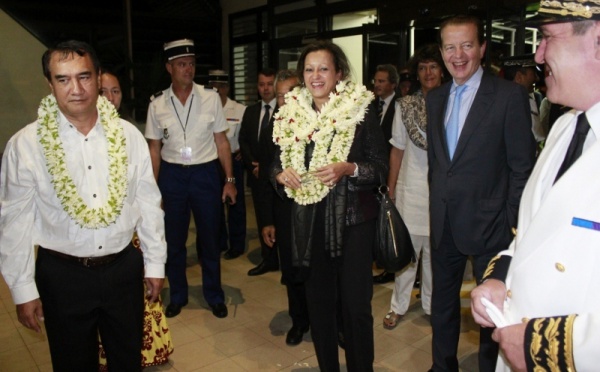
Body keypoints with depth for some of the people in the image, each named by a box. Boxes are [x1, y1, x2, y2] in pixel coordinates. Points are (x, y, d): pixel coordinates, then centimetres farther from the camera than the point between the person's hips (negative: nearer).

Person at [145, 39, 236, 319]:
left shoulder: (210, 98, -3)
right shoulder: (157, 104, 0)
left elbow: (221, 141, -1)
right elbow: (154, 148, 4)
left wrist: (229, 180, -3)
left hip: (205, 173, -1)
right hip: (171, 175, 1)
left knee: (210, 238, 10)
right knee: (173, 240, 13)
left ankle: (214, 296, 31)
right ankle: (177, 296, 35)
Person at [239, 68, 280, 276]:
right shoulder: (250, 111, 13)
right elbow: (243, 140, 12)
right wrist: (252, 164, -3)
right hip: (257, 173, 5)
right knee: (262, 218, 10)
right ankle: (268, 259, 22)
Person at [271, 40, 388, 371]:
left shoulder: (361, 113, -4)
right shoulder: (291, 115, 7)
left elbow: (381, 168, -4)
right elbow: (277, 164, 15)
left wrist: (348, 169, -21)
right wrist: (281, 174, -7)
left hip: (352, 222, -3)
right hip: (309, 223, 4)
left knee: (355, 304, 1)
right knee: (318, 303, 14)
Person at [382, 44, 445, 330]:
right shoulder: (405, 105, 2)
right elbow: (397, 150, 5)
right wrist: (390, 188, 5)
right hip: (410, 188, 0)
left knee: (435, 252, 12)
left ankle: (432, 305, 30)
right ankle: (398, 306, 23)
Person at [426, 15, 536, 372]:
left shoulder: (510, 94, -11)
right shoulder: (435, 98, 7)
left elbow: (522, 166, -11)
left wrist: (515, 225, -12)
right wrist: (437, 203, 8)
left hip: (488, 223, -5)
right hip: (444, 223, 6)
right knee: (443, 302, 19)